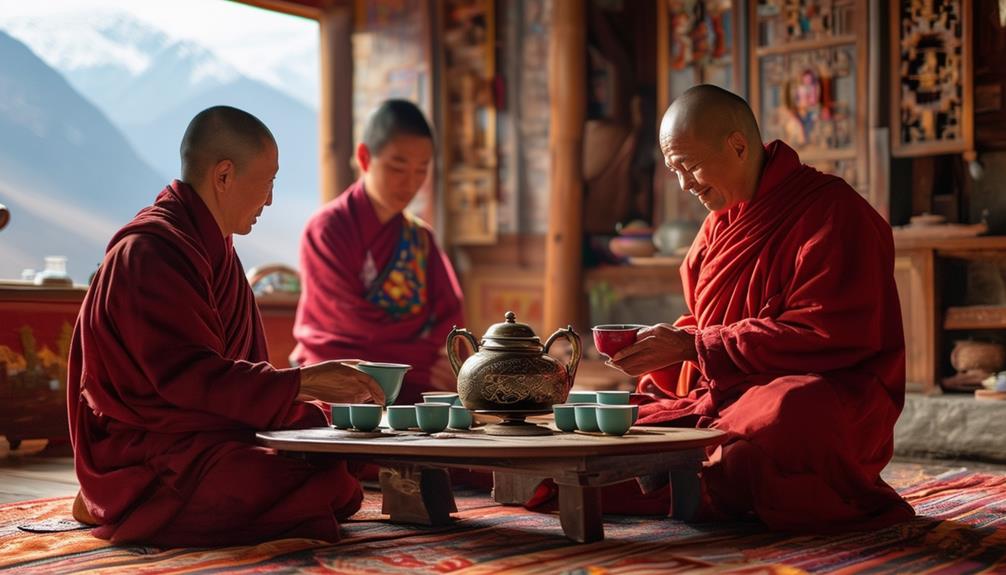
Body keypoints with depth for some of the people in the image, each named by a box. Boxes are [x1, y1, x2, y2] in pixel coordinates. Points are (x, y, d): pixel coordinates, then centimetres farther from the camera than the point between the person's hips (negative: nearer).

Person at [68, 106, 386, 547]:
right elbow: (188, 375, -24)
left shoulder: (211, 248, 17)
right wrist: (301, 382, -26)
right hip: (147, 456, -11)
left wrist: (316, 413, 7)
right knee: (326, 489, -26)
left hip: (208, 436, 11)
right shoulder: (150, 251, -16)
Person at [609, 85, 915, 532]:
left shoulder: (831, 210, -9)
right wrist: (659, 350, -1)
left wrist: (692, 346, -17)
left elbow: (824, 336, -17)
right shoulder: (720, 223, 18)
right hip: (722, 396, 8)